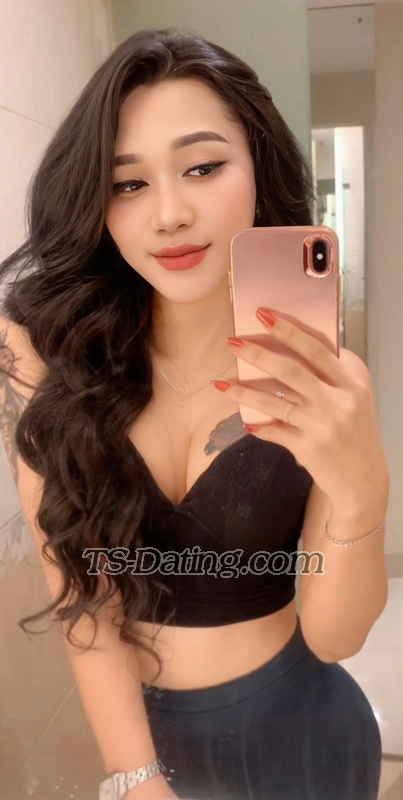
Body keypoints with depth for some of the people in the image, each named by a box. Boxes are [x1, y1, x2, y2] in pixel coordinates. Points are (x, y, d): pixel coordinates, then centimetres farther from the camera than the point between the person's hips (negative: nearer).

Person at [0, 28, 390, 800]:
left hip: (295, 729, 1)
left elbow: (333, 637, -18)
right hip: (134, 727, 0)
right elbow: (79, 586, -14)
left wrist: (361, 491, -36)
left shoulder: (319, 376, -16)